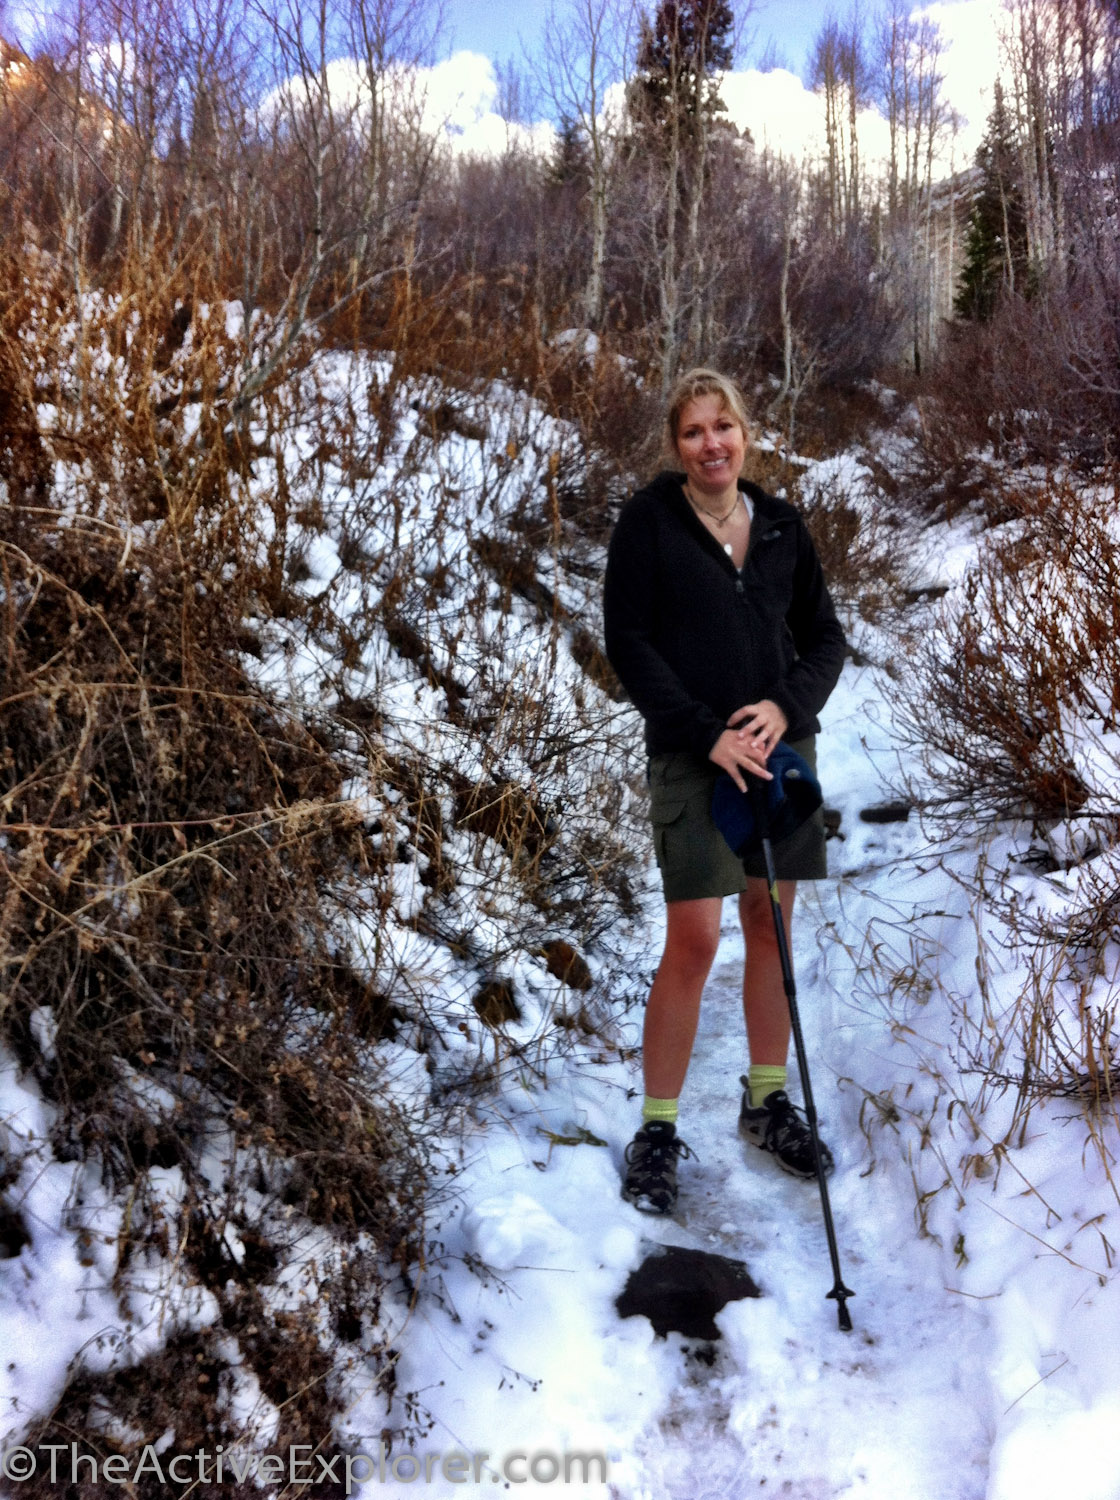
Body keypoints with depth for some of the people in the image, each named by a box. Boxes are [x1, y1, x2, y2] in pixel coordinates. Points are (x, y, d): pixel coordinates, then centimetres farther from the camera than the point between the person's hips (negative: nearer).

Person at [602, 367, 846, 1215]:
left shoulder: (781, 524, 8)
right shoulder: (649, 521, -3)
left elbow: (825, 637, 10)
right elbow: (628, 644, -8)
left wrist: (786, 706, -9)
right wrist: (707, 733, -15)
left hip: (782, 744, 4)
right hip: (693, 756, -4)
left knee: (772, 925, 12)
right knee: (693, 941, -6)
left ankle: (768, 1100, 30)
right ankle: (658, 1130, 9)